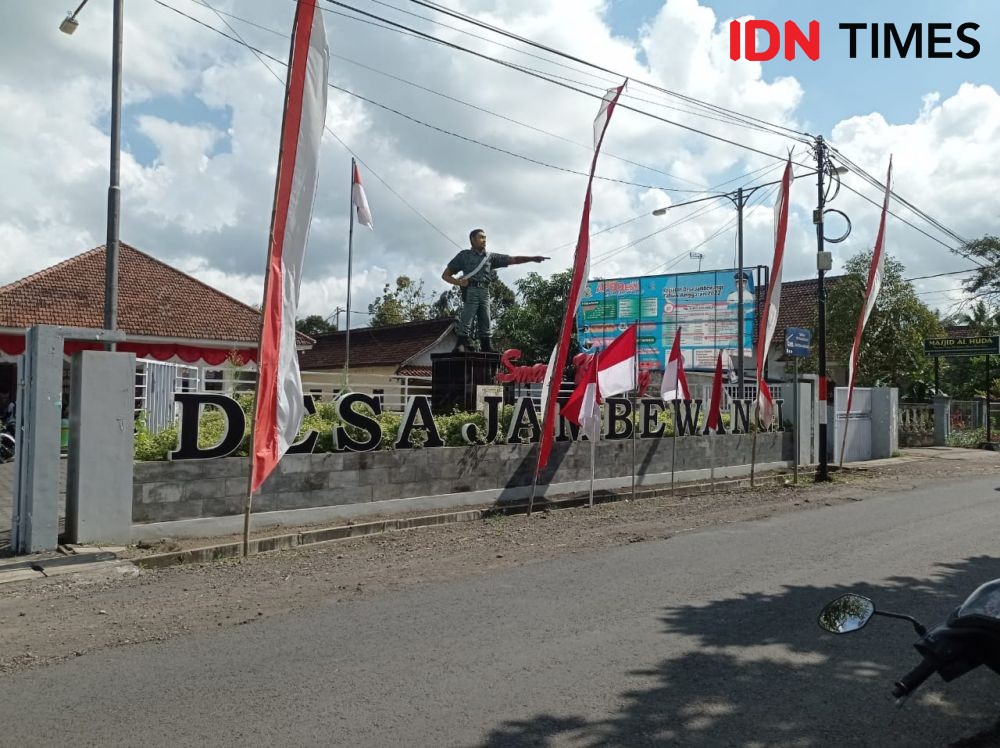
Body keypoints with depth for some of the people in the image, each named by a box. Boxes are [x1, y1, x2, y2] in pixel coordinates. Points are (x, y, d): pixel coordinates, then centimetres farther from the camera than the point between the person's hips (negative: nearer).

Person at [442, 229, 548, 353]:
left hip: (485, 292, 5)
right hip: (471, 291, -4)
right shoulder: (464, 255, 13)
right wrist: (458, 282, -7)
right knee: (466, 324, -14)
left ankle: (488, 350, 1)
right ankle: (461, 348, -20)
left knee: (485, 326, 2)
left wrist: (532, 258, 8)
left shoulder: (490, 257, 22)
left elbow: (512, 260, 18)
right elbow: (445, 275, 13)